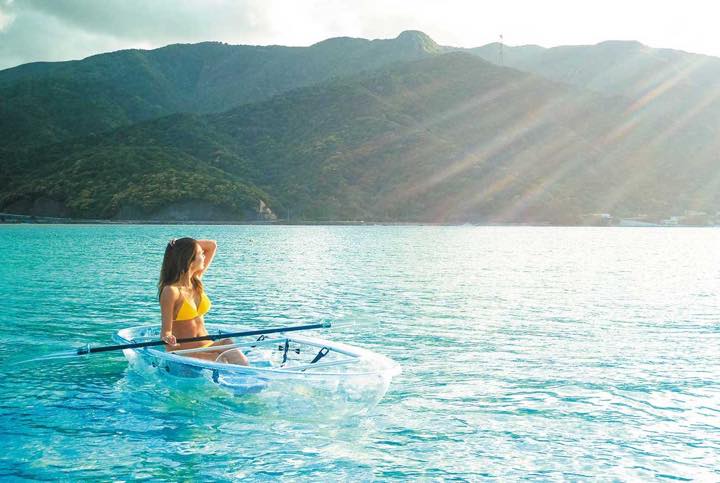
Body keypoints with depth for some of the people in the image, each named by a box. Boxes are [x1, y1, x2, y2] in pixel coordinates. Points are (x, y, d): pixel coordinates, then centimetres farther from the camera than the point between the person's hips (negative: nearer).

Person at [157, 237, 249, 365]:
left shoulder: (196, 280, 9)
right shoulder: (171, 291, -13)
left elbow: (212, 246, 17)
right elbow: (166, 330, -13)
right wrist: (168, 338, -36)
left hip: (207, 346, 7)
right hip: (184, 353, -7)